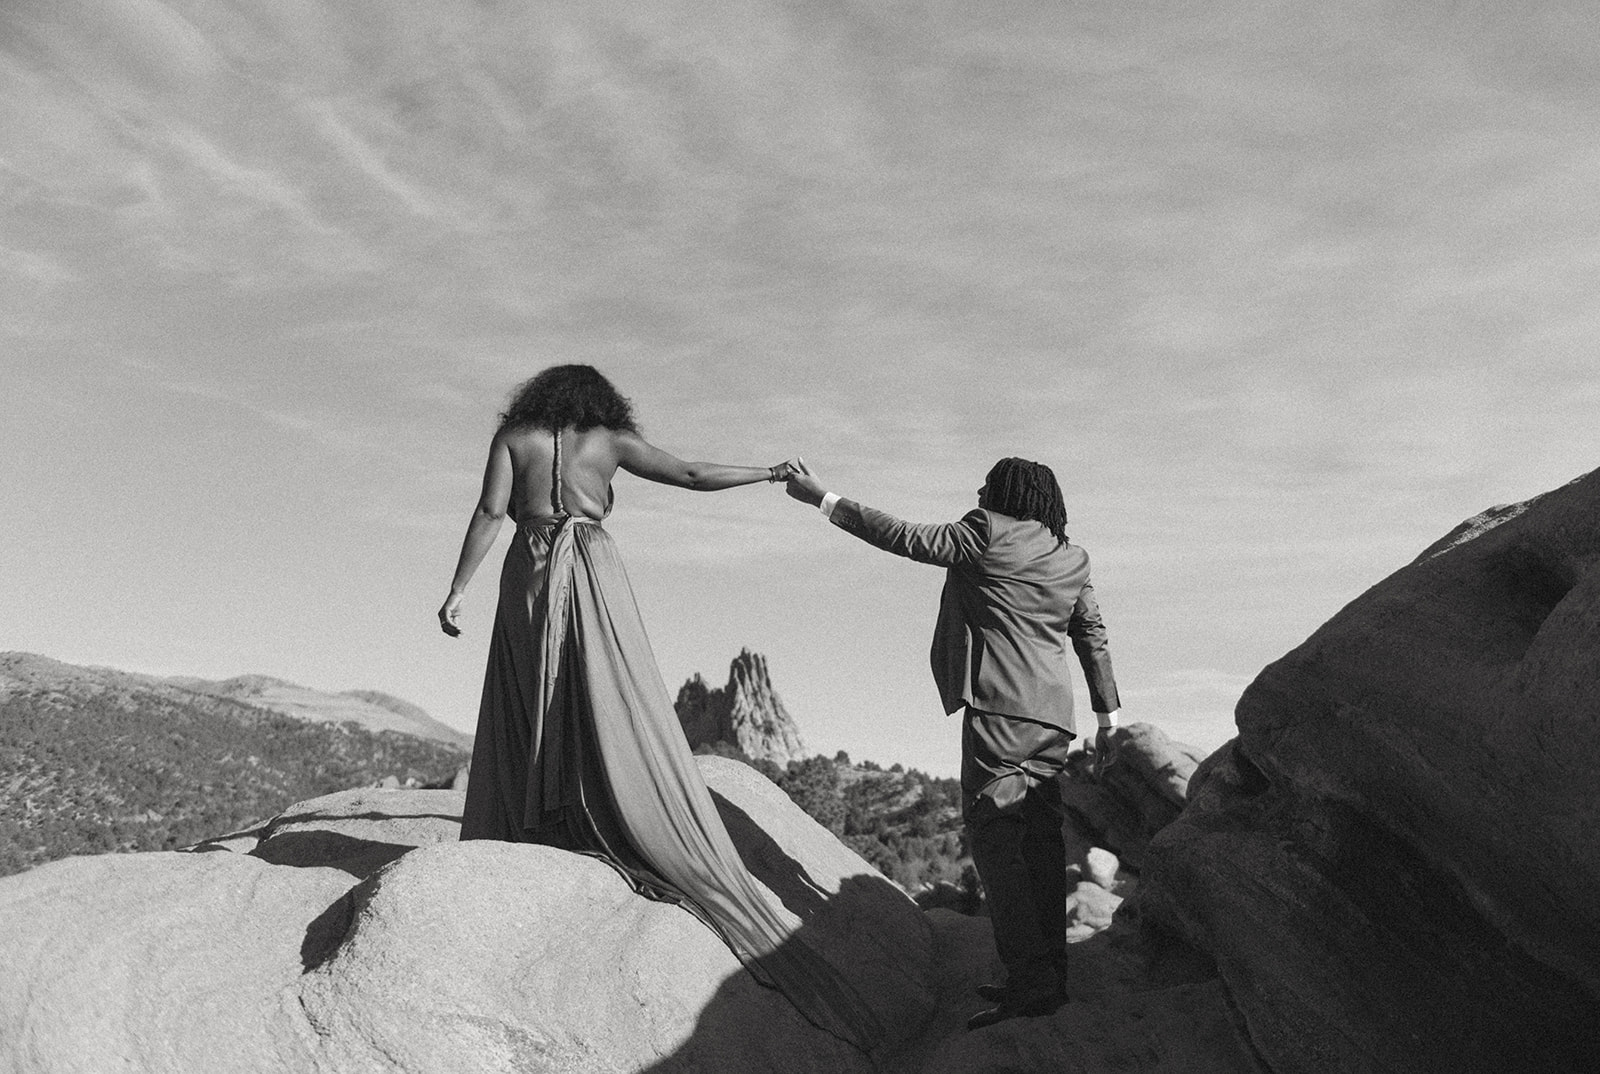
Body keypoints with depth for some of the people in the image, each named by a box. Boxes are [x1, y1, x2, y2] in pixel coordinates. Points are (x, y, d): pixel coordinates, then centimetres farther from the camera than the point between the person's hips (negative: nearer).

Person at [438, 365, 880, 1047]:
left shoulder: (513, 436, 14)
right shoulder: (611, 440, 13)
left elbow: (490, 511, 1)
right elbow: (693, 475, 14)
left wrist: (458, 590, 0)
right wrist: (770, 472, 25)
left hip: (529, 577, 1)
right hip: (593, 574, -1)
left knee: (524, 728, 7)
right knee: (623, 726, -3)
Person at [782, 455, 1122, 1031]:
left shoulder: (988, 532, -3)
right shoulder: (1072, 556, 18)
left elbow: (908, 539, -5)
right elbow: (1093, 637, 19)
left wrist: (824, 498, 1)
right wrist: (1108, 718, 23)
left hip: (1000, 703, -8)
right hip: (1051, 713, 8)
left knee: (992, 831, -9)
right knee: (1040, 837, 10)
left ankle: (1030, 976, -15)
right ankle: (1049, 976, 14)